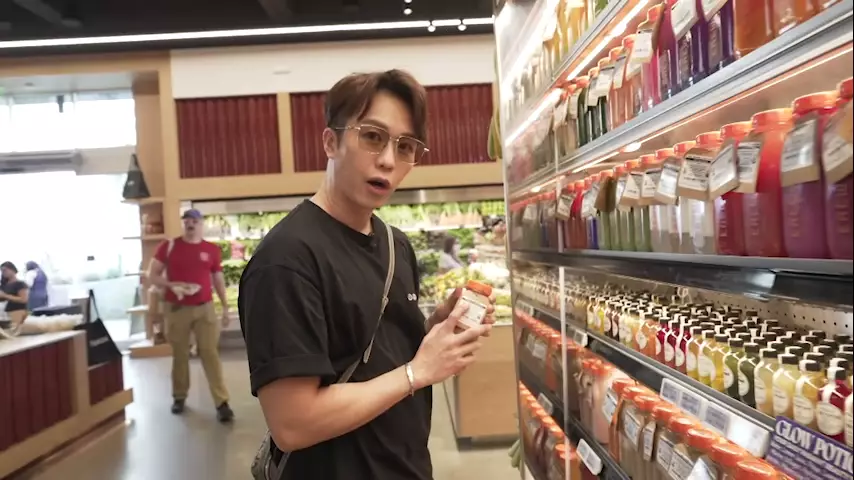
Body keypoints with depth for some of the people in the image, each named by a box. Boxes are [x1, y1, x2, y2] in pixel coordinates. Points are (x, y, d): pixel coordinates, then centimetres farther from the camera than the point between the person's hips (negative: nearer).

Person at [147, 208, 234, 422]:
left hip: (205, 308, 0)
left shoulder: (212, 250, 5)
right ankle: (179, 397, 27)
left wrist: (225, 307, 8)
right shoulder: (169, 246, 1)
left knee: (210, 353, -3)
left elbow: (218, 280, 12)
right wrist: (172, 285, -15)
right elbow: (152, 274, 3)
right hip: (176, 308, 0)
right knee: (179, 354, 8)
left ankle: (222, 403, -1)